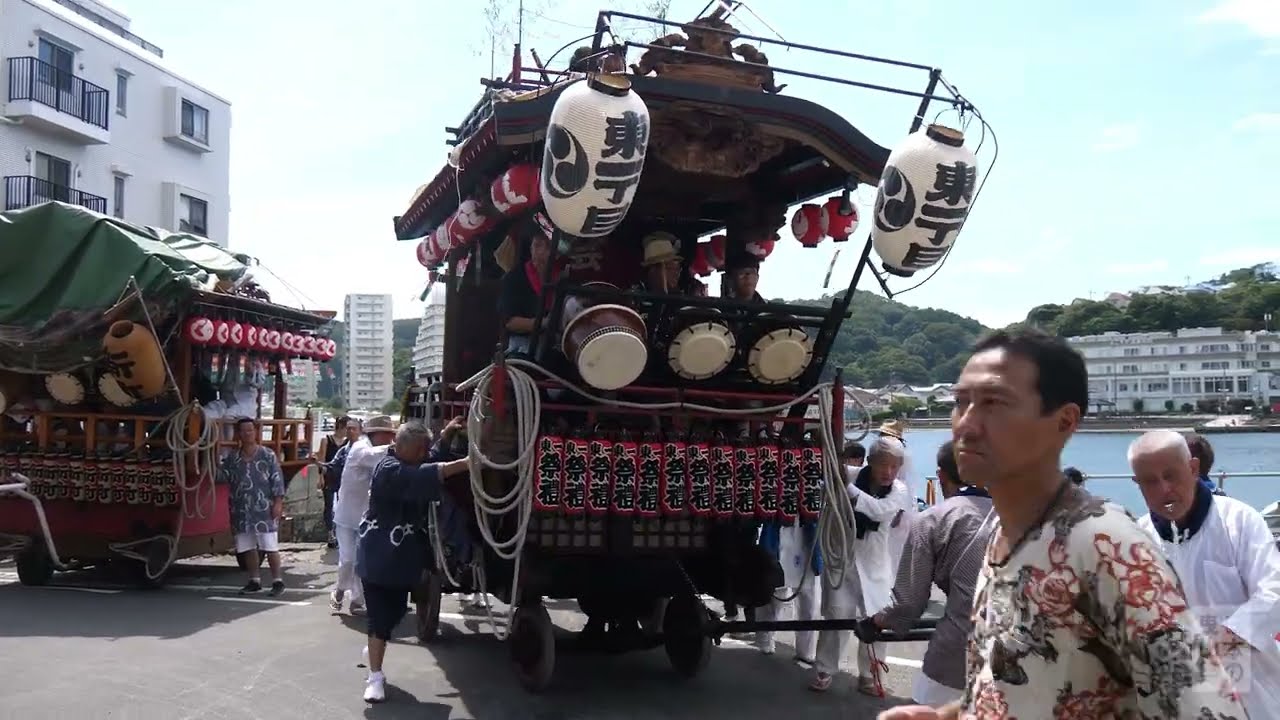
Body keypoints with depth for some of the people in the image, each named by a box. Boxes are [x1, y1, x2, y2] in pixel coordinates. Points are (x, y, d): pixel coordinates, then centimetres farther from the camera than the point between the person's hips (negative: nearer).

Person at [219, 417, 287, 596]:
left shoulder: (268, 456, -2)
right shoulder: (232, 458, 10)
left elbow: (277, 480, -4)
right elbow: (222, 476, 5)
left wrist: (278, 502, -10)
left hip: (264, 510, -4)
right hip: (241, 512, 4)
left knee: (270, 547, -4)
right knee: (247, 548, 11)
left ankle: (277, 581, 5)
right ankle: (255, 581, 22)